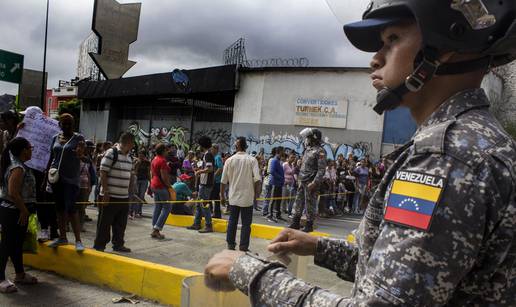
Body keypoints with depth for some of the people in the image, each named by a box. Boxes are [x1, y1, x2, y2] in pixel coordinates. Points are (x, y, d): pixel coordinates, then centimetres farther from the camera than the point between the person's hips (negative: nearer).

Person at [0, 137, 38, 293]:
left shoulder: (18, 165, 11)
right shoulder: (18, 168, -19)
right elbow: (13, 193, -26)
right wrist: (24, 210, -19)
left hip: (16, 211, 10)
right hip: (12, 212, -10)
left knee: (17, 244, 17)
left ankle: (20, 274, 29)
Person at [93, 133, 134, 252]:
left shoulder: (129, 157, 13)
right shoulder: (111, 153, -11)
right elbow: (103, 174, -14)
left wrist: (130, 192, 18)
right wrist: (105, 193, -17)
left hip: (124, 197, 8)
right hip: (110, 196, -7)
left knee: (121, 224, 14)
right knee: (105, 223, 2)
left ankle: (118, 244, 25)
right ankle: (99, 246, 12)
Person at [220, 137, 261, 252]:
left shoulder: (230, 160, -2)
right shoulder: (252, 160, -6)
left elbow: (224, 180, 1)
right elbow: (257, 178, -13)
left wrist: (222, 193, 13)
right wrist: (257, 192, 0)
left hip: (234, 196, 2)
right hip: (247, 196, -2)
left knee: (232, 221, 14)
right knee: (246, 223, 5)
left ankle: (230, 244, 20)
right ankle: (243, 246, 7)